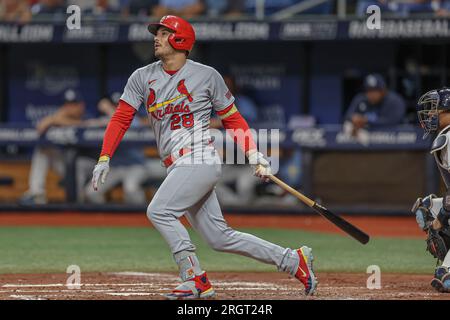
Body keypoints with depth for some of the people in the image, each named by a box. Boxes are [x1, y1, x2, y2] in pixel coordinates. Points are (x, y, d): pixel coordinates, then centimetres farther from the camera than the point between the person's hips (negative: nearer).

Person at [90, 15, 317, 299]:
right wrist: (104, 159, -6)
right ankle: (294, 261, 16)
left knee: (159, 211, -23)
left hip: (200, 161, -6)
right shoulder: (142, 78, 11)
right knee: (220, 238, 5)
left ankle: (196, 281, -16)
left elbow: (233, 118, 5)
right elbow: (121, 119, 6)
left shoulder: (207, 76, 0)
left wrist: (256, 157, -2)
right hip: (176, 168, 6)